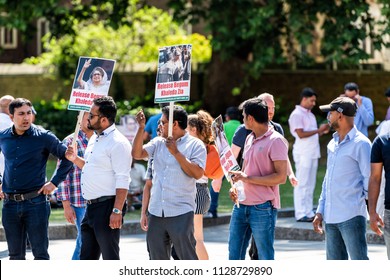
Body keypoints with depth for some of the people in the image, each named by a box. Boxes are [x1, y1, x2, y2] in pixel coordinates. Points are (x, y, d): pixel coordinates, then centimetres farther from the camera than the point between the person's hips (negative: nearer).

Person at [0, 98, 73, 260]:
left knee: (40, 253, -3)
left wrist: (54, 182, -4)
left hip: (36, 203, -4)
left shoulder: (43, 137, -5)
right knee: (15, 254, 10)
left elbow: (67, 157, 1)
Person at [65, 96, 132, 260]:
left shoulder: (118, 143, -15)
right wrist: (75, 159, 12)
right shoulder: (94, 139, 15)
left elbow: (122, 181, -20)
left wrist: (117, 211, -25)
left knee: (110, 258, -2)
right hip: (91, 207, 10)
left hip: (107, 207, -10)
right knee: (87, 257, 14)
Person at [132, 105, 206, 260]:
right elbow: (137, 153, 3)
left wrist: (176, 152, -14)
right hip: (156, 212, 6)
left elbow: (197, 173, -13)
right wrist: (141, 128, -4)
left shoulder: (195, 145, -2)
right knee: (157, 257, 11)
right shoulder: (158, 143, 13)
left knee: (187, 257, -6)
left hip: (181, 212, -6)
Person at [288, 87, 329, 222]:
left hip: (313, 153, 9)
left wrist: (323, 132, 3)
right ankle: (301, 214, -7)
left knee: (310, 184, 9)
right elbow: (301, 134, -16)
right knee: (302, 184, -7)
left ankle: (308, 212, 12)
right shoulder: (297, 114, -8)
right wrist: (318, 130, -13)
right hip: (303, 154, -9)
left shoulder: (310, 115, 19)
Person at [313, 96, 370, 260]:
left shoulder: (361, 143, -9)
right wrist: (320, 211, 18)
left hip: (351, 216, -9)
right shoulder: (333, 144, 17)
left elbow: (370, 178, -10)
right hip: (331, 216, 9)